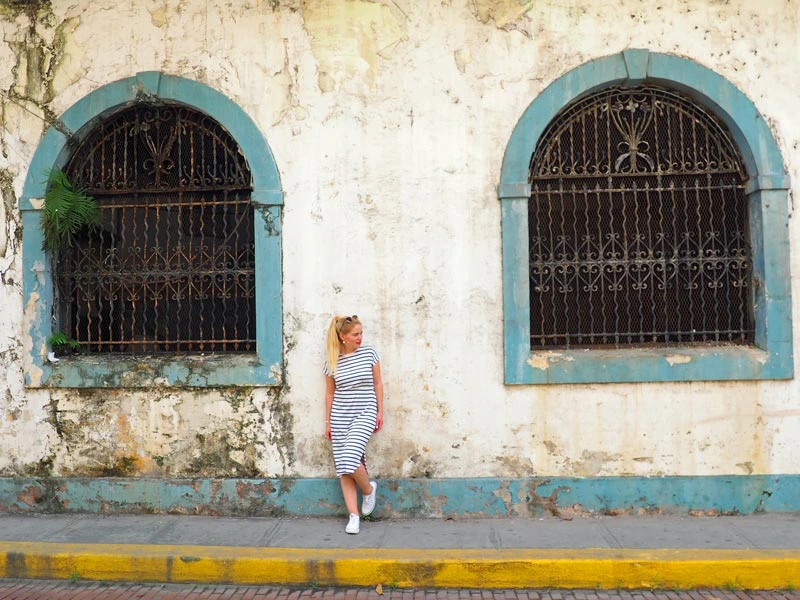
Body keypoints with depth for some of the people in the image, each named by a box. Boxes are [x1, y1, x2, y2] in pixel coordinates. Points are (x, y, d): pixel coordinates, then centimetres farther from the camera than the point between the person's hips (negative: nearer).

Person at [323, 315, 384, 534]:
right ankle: (354, 516, 10)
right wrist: (328, 422, 11)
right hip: (340, 417, 2)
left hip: (364, 414, -2)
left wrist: (380, 411, 5)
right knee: (343, 467, 2)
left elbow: (378, 383, 6)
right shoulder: (332, 362, 2)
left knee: (350, 459, -19)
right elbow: (330, 393, 10)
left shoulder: (369, 353, -1)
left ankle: (368, 489, 12)